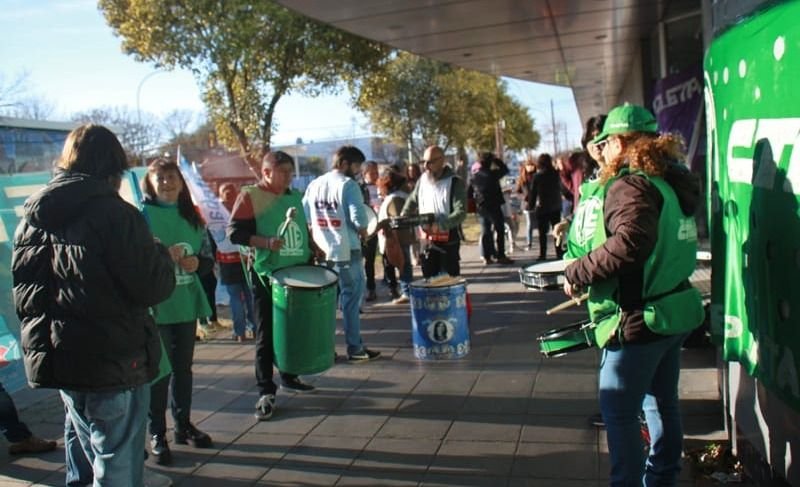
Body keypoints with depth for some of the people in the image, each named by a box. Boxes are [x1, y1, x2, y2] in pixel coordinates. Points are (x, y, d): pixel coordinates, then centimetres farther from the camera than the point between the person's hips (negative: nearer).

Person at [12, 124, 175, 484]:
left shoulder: (32, 217, 5)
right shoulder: (115, 214, -17)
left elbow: (21, 294, 12)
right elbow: (152, 288, -20)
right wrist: (161, 254, -1)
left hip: (52, 359, 8)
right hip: (114, 363, -7)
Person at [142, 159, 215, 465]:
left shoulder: (192, 216, 7)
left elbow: (209, 257, 9)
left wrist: (197, 262, -11)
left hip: (186, 303, 5)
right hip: (155, 305, -4)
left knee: (183, 367, 16)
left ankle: (183, 425, 31)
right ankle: (157, 434, 17)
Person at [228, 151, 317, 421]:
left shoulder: (295, 196, 13)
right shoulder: (250, 196, -7)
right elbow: (235, 231, -13)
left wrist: (312, 256, 14)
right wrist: (266, 242, -25)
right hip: (266, 276, -6)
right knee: (266, 335, -1)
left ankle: (289, 378, 30)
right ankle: (266, 392, 5)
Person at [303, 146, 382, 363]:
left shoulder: (314, 185, 8)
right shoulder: (348, 185, -13)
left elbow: (303, 216, 10)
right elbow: (359, 219, -21)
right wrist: (363, 232, -2)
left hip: (322, 251, 6)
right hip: (347, 251, -6)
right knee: (351, 300, 2)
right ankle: (355, 349, 8)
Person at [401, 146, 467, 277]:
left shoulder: (455, 183, -11)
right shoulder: (422, 180, 6)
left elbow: (461, 212, -19)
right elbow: (412, 200, 21)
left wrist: (440, 225, -30)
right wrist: (402, 217, 3)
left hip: (448, 242, -5)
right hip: (427, 241, 5)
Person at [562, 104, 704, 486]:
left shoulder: (628, 186, -18)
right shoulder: (670, 182, 11)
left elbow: (632, 241, -34)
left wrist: (577, 273, -24)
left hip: (638, 320, -10)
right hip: (674, 311, 10)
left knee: (618, 410, 0)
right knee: (662, 403, 20)